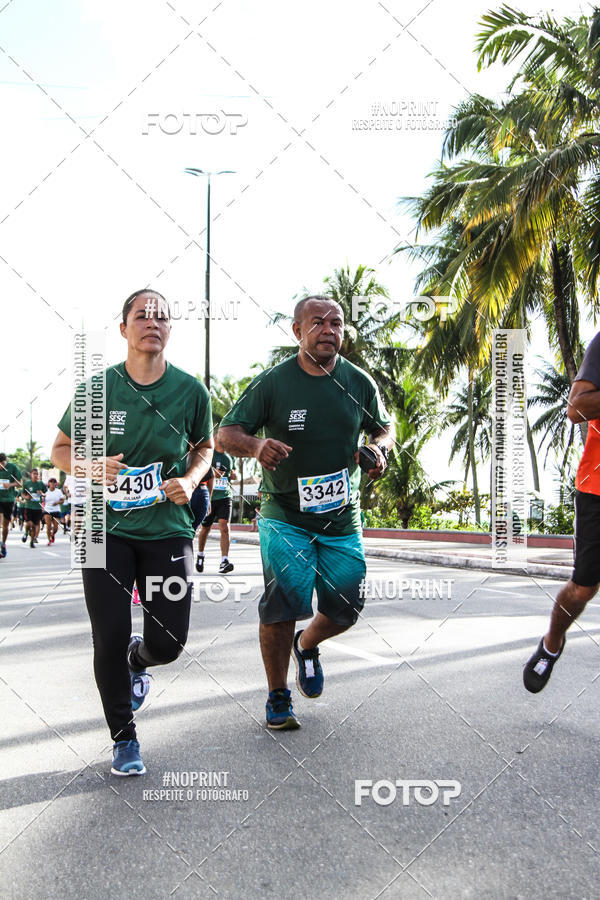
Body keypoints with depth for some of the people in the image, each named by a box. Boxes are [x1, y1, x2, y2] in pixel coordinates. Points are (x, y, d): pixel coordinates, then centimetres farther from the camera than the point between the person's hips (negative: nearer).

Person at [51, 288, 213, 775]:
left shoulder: (191, 391, -3)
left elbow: (204, 447, 13)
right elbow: (61, 450, 6)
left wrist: (191, 480, -7)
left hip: (168, 529, 1)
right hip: (107, 528, -1)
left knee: (169, 642, 2)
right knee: (110, 638, -3)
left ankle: (137, 660, 42)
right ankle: (124, 738, 22)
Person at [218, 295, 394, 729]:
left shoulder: (359, 382, 1)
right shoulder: (272, 382, -9)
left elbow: (385, 426, 16)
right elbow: (226, 432, -6)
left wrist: (380, 447, -8)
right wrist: (255, 445, -29)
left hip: (342, 518, 4)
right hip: (284, 516, -3)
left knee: (345, 611, 6)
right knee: (282, 605, -12)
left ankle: (307, 646, 42)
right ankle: (278, 697, 11)